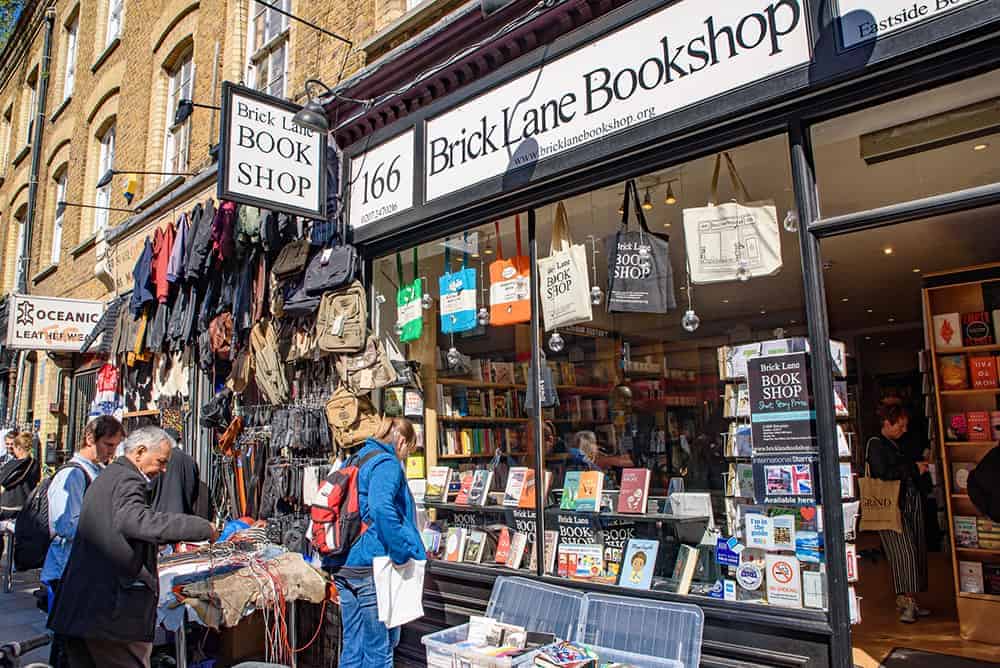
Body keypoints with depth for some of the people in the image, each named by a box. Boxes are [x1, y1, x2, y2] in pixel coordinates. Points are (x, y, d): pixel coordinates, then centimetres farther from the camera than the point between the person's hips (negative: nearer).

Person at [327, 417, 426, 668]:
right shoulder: (387, 464, -12)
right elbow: (381, 508, -30)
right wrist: (406, 553, -23)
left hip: (344, 565, 9)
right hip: (372, 565, -9)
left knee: (352, 646, 17)